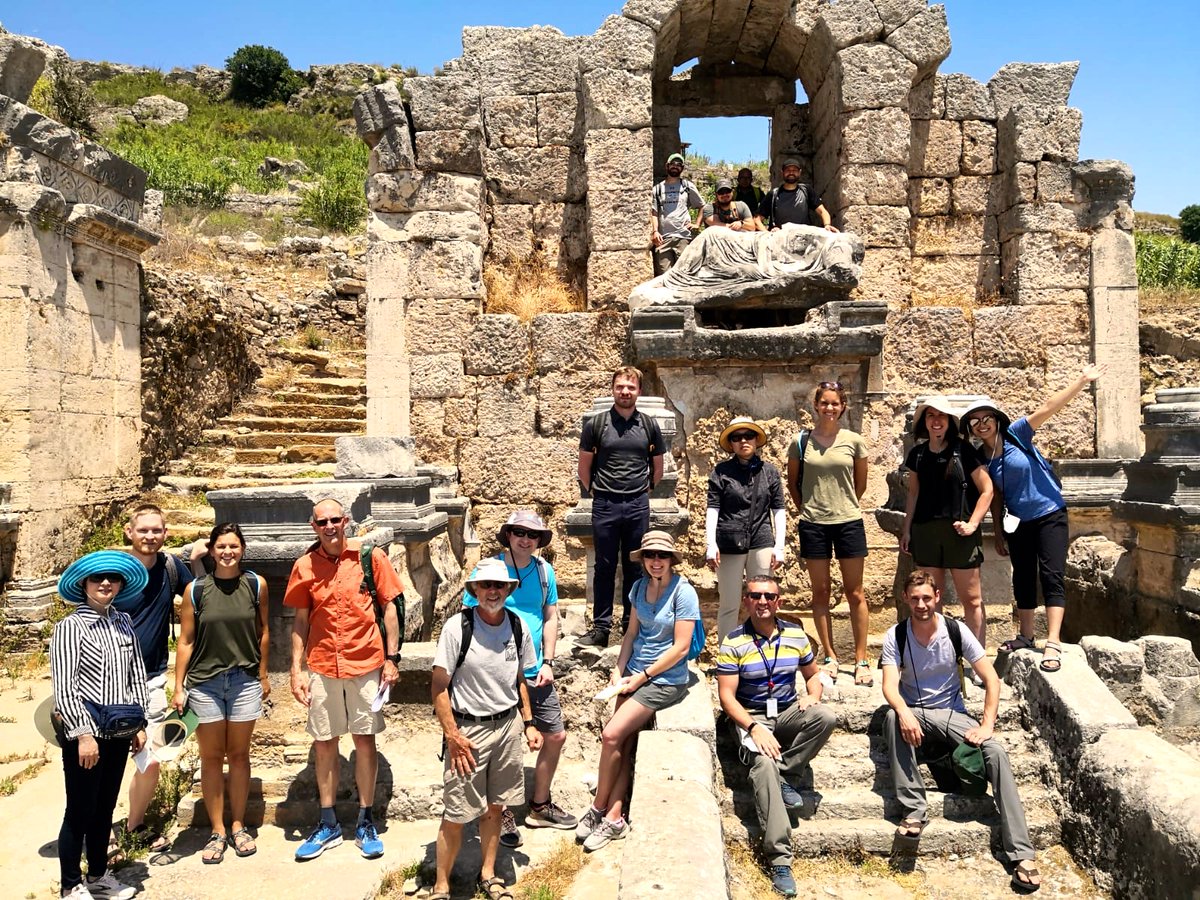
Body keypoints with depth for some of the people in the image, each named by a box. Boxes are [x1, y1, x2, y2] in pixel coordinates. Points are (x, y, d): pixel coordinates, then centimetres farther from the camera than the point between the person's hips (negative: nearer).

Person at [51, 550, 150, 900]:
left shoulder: (124, 624, 7)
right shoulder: (70, 627, -9)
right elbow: (64, 687, -13)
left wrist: (139, 723, 9)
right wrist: (83, 734, -16)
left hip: (118, 732, 5)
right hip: (84, 733, -5)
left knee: (105, 808, 17)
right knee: (80, 810, 4)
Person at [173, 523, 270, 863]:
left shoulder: (257, 585, -3)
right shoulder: (195, 590, -5)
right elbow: (185, 641, -1)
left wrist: (263, 674, 9)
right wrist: (178, 688, -2)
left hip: (245, 681, 1)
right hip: (204, 682, 0)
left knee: (239, 755, 11)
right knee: (211, 757, 8)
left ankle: (238, 826, 25)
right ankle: (217, 831, 20)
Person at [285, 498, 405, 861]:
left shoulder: (371, 556, -5)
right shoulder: (305, 566, 1)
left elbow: (390, 608, -2)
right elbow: (301, 620, 7)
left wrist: (391, 659, -5)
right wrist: (296, 670, 2)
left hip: (366, 664, -2)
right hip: (322, 667, 2)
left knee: (365, 740, 6)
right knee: (324, 744, 9)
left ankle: (365, 823, 20)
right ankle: (328, 825, 23)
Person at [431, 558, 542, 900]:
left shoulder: (518, 626, 1)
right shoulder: (457, 627, -14)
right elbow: (439, 686, -11)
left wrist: (529, 723, 10)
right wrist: (452, 736, -15)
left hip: (508, 727, 4)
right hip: (468, 729, -4)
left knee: (494, 807, 15)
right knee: (456, 815, 1)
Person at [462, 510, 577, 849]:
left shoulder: (544, 570, 5)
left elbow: (551, 617, 10)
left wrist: (547, 663, 2)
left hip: (535, 673, 5)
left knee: (556, 736, 11)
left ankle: (540, 805, 31)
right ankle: (503, 814, 24)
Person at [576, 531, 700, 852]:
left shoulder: (683, 592, -15)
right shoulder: (639, 587, 5)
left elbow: (681, 647, -15)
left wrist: (643, 676, -13)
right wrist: (619, 669, 1)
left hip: (665, 679, -6)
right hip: (634, 674, 6)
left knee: (612, 735, -12)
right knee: (624, 744, -2)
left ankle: (599, 808, 6)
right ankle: (614, 817, 5)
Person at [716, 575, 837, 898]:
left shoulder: (796, 635, 4)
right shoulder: (733, 642, -8)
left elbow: (813, 673, 17)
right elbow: (726, 695, -10)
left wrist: (812, 695, -8)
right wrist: (754, 728, -24)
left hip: (788, 713, 4)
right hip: (750, 717, -4)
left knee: (826, 716, -28)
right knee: (764, 763, -33)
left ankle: (786, 776, -12)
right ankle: (779, 859, -31)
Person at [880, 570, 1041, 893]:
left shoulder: (956, 631, -6)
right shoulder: (895, 636, -8)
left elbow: (991, 679, -6)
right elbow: (890, 686, -19)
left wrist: (987, 725, -18)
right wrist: (904, 713, -41)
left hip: (951, 714, 1)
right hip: (913, 713, -1)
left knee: (996, 751, -25)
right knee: (892, 718, -36)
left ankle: (1021, 854, -25)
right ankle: (914, 810, -30)